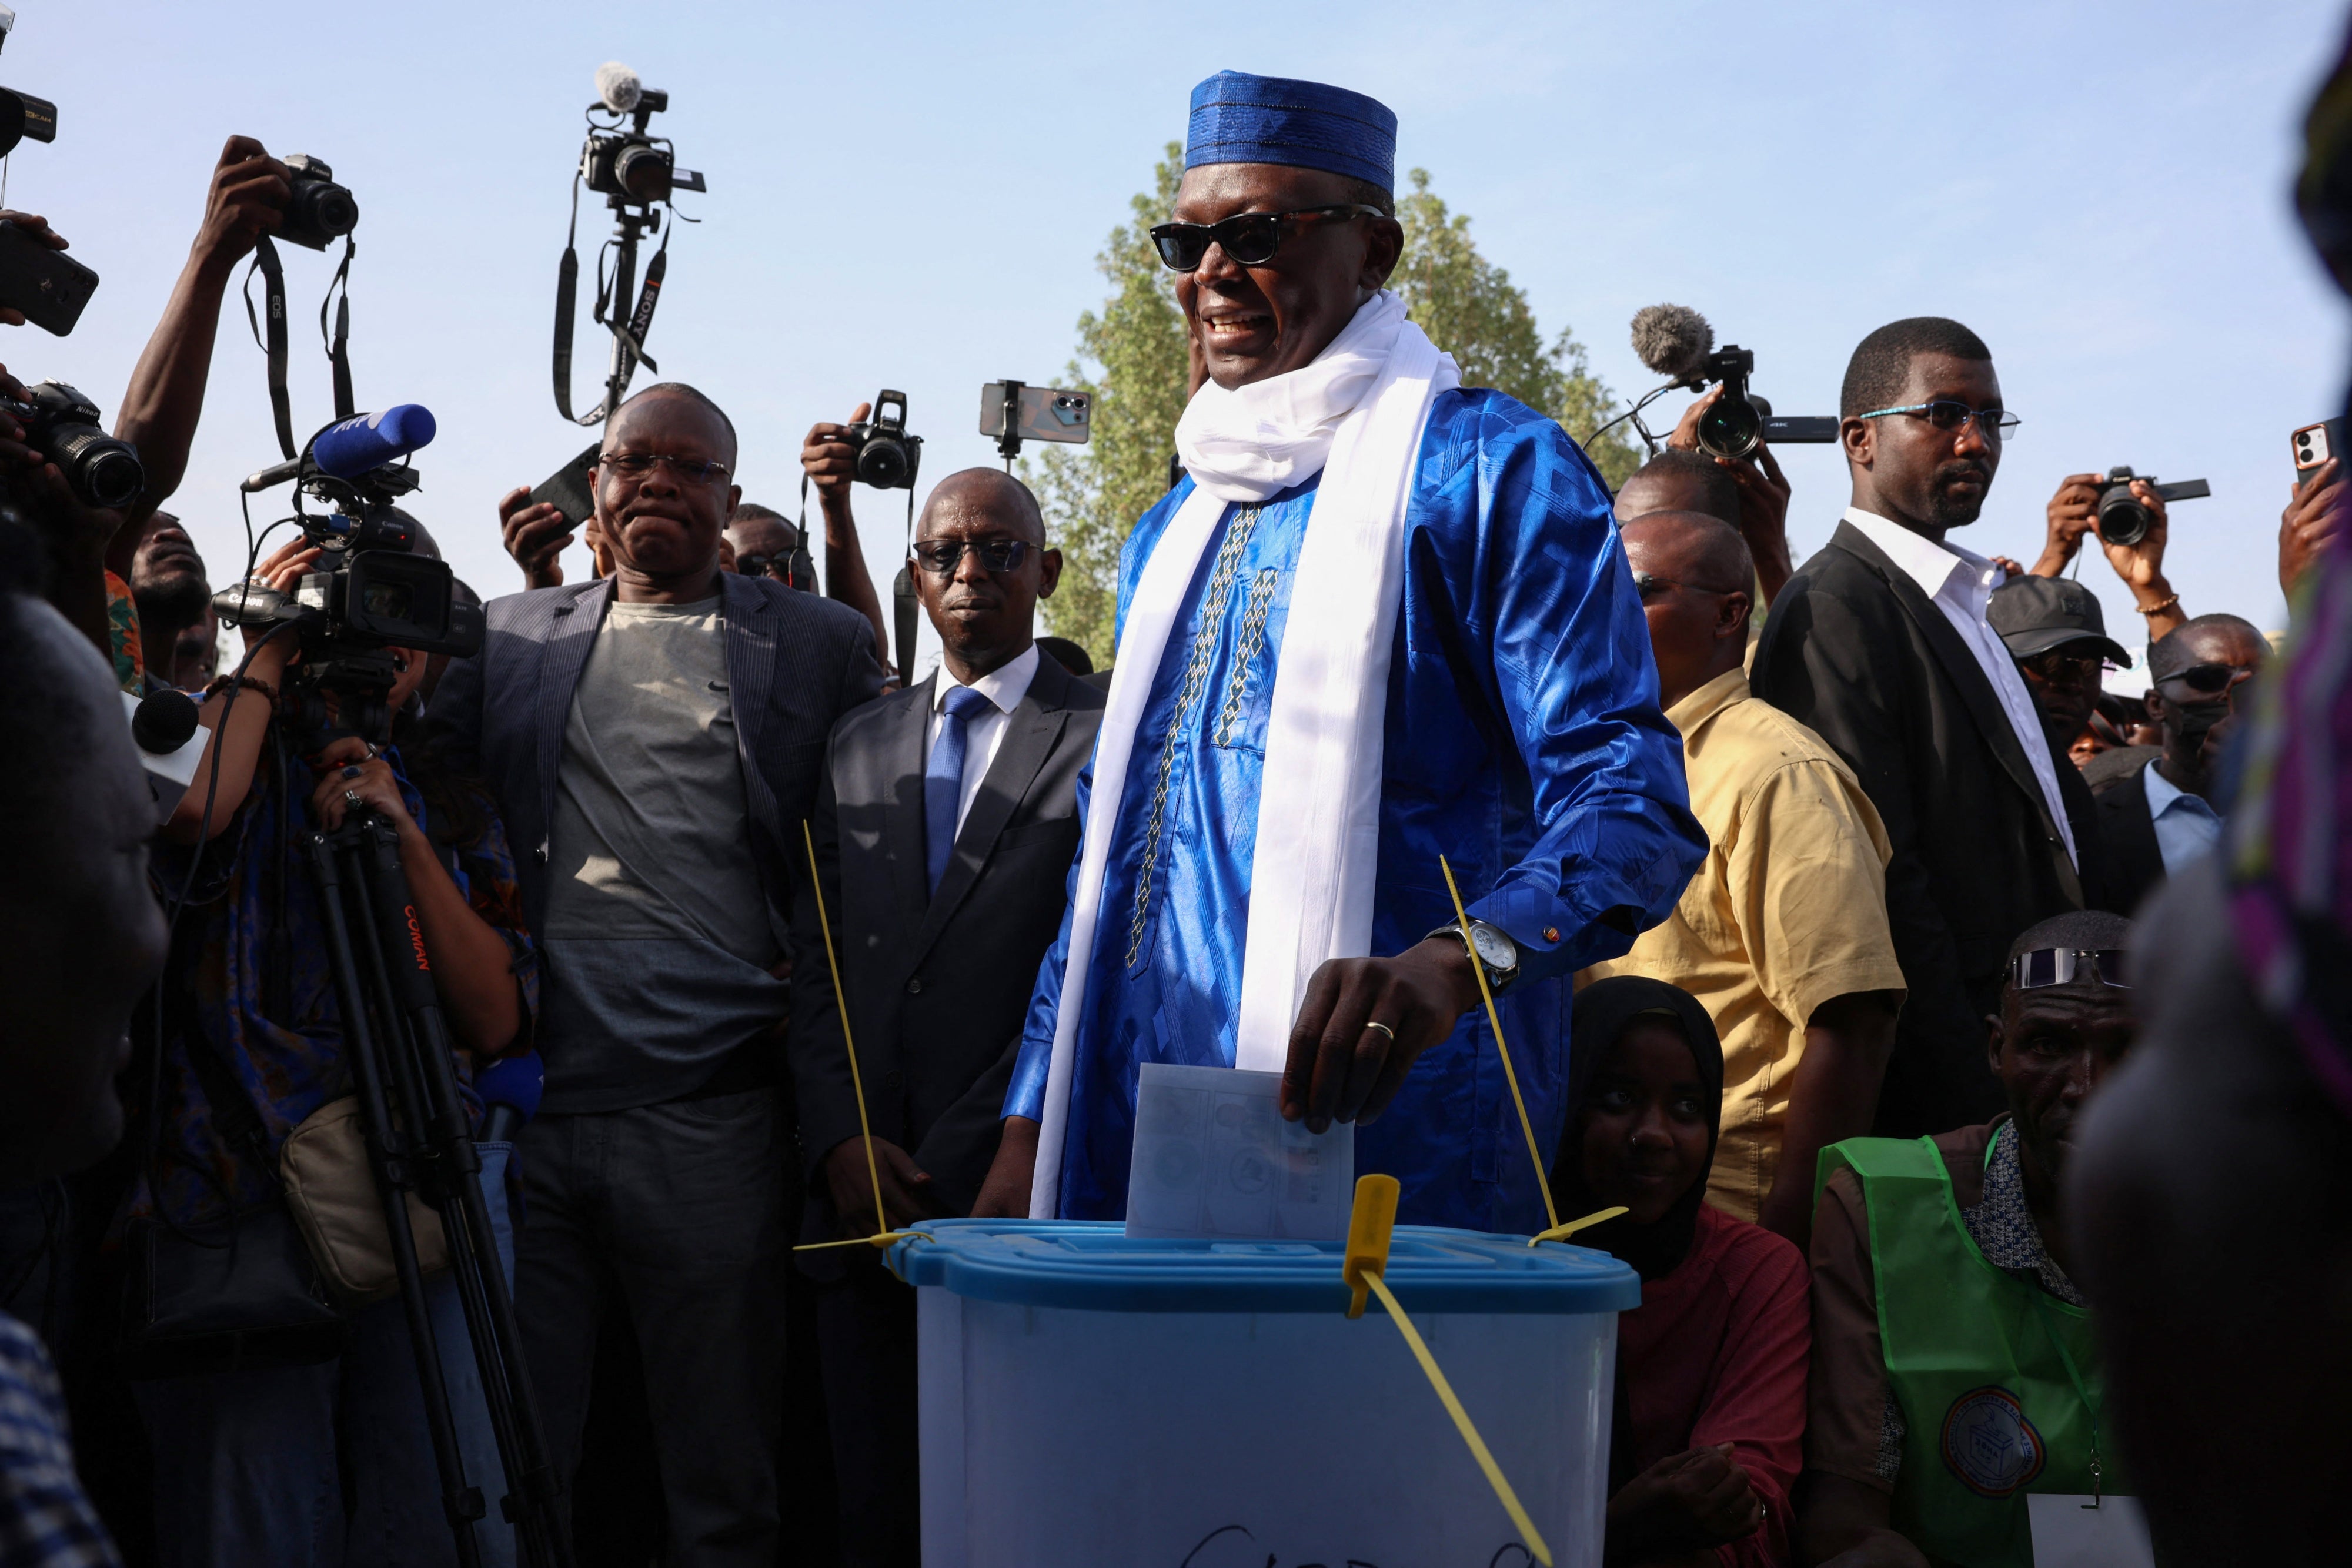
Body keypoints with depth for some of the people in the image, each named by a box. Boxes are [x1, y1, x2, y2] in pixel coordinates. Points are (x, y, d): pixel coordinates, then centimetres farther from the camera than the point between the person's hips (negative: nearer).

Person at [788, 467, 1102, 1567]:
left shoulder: (1105, 738, 0)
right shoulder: (860, 745, 18)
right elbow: (816, 961, 14)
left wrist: (964, 1168, -11)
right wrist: (838, 1142, -1)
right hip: (861, 1189, 5)